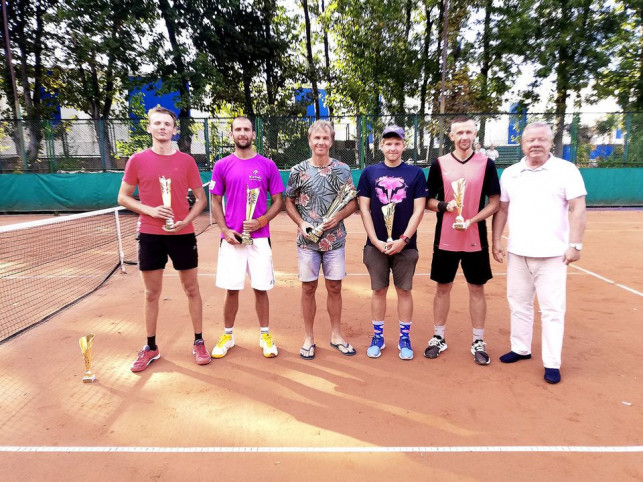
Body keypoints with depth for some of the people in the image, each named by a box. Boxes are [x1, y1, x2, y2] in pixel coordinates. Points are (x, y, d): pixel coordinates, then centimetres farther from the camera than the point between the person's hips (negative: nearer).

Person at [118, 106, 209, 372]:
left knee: (192, 289, 7)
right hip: (150, 234, 1)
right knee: (151, 293, 9)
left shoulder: (186, 161, 0)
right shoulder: (137, 160, 1)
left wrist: (186, 220, -12)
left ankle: (199, 342, 21)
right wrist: (150, 210, -11)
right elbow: (123, 197, 6)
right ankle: (150, 347, 24)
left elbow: (201, 198, 5)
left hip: (183, 233, 0)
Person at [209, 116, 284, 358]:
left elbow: (278, 201, 5)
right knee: (231, 289, 7)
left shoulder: (267, 165, 2)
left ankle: (265, 336, 22)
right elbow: (215, 202, 7)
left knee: (260, 288, 6)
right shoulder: (222, 165, 4)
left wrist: (260, 222, -11)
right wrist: (225, 230, -5)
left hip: (260, 237, 0)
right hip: (231, 237, 0)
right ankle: (227, 335, 25)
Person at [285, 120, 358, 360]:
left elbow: (353, 202, 6)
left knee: (334, 287, 10)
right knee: (308, 288, 7)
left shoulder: (342, 169, 2)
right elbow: (289, 202, 6)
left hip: (335, 239, 1)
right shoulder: (298, 170, -1)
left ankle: (336, 335, 26)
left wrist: (338, 216, -12)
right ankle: (309, 338, 22)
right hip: (307, 240, -1)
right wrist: (301, 223, -10)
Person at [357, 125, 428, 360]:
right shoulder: (369, 173, 4)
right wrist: (376, 241, -8)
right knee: (378, 290, 9)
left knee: (404, 290, 7)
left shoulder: (415, 173, 1)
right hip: (376, 244, 1)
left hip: (405, 245, 0)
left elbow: (418, 210, -3)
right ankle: (378, 336, 23)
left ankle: (405, 338, 22)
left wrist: (403, 240, -13)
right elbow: (364, 209, 1)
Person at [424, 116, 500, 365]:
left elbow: (494, 202, 1)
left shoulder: (486, 164, 1)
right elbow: (428, 201, 5)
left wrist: (472, 220, -15)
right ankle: (438, 338, 23)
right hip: (445, 239, 0)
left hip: (476, 239, 0)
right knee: (443, 288, 9)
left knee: (477, 289, 8)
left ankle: (478, 342, 22)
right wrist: (444, 206, -17)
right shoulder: (439, 164, 2)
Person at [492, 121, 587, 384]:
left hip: (552, 254, -4)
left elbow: (577, 209, -6)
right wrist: (496, 241, 7)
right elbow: (501, 209, 12)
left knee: (552, 309, 0)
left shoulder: (566, 170, -3)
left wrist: (575, 245, -13)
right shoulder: (509, 173, 8)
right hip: (517, 252, 4)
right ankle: (520, 349, 30)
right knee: (518, 304, 14)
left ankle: (552, 363, 11)